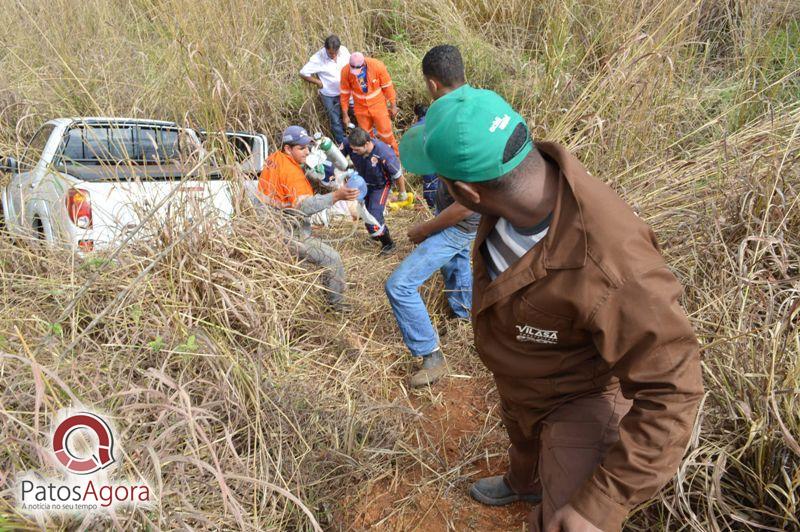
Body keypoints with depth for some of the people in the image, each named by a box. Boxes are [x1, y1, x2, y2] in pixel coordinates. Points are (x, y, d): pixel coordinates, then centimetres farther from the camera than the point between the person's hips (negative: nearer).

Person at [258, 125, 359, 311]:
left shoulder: (273, 159, 3)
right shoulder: (292, 172, -23)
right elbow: (304, 206, -34)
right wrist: (336, 196, -39)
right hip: (290, 234, -10)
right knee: (332, 260, -6)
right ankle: (336, 304, 4)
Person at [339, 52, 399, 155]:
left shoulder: (377, 66, -24)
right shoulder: (346, 71, -20)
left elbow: (387, 86, -11)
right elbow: (345, 93, -7)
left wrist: (393, 106, -4)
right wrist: (345, 114, -1)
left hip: (378, 106, -1)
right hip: (361, 108, 2)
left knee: (385, 133, 5)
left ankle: (394, 155, 28)